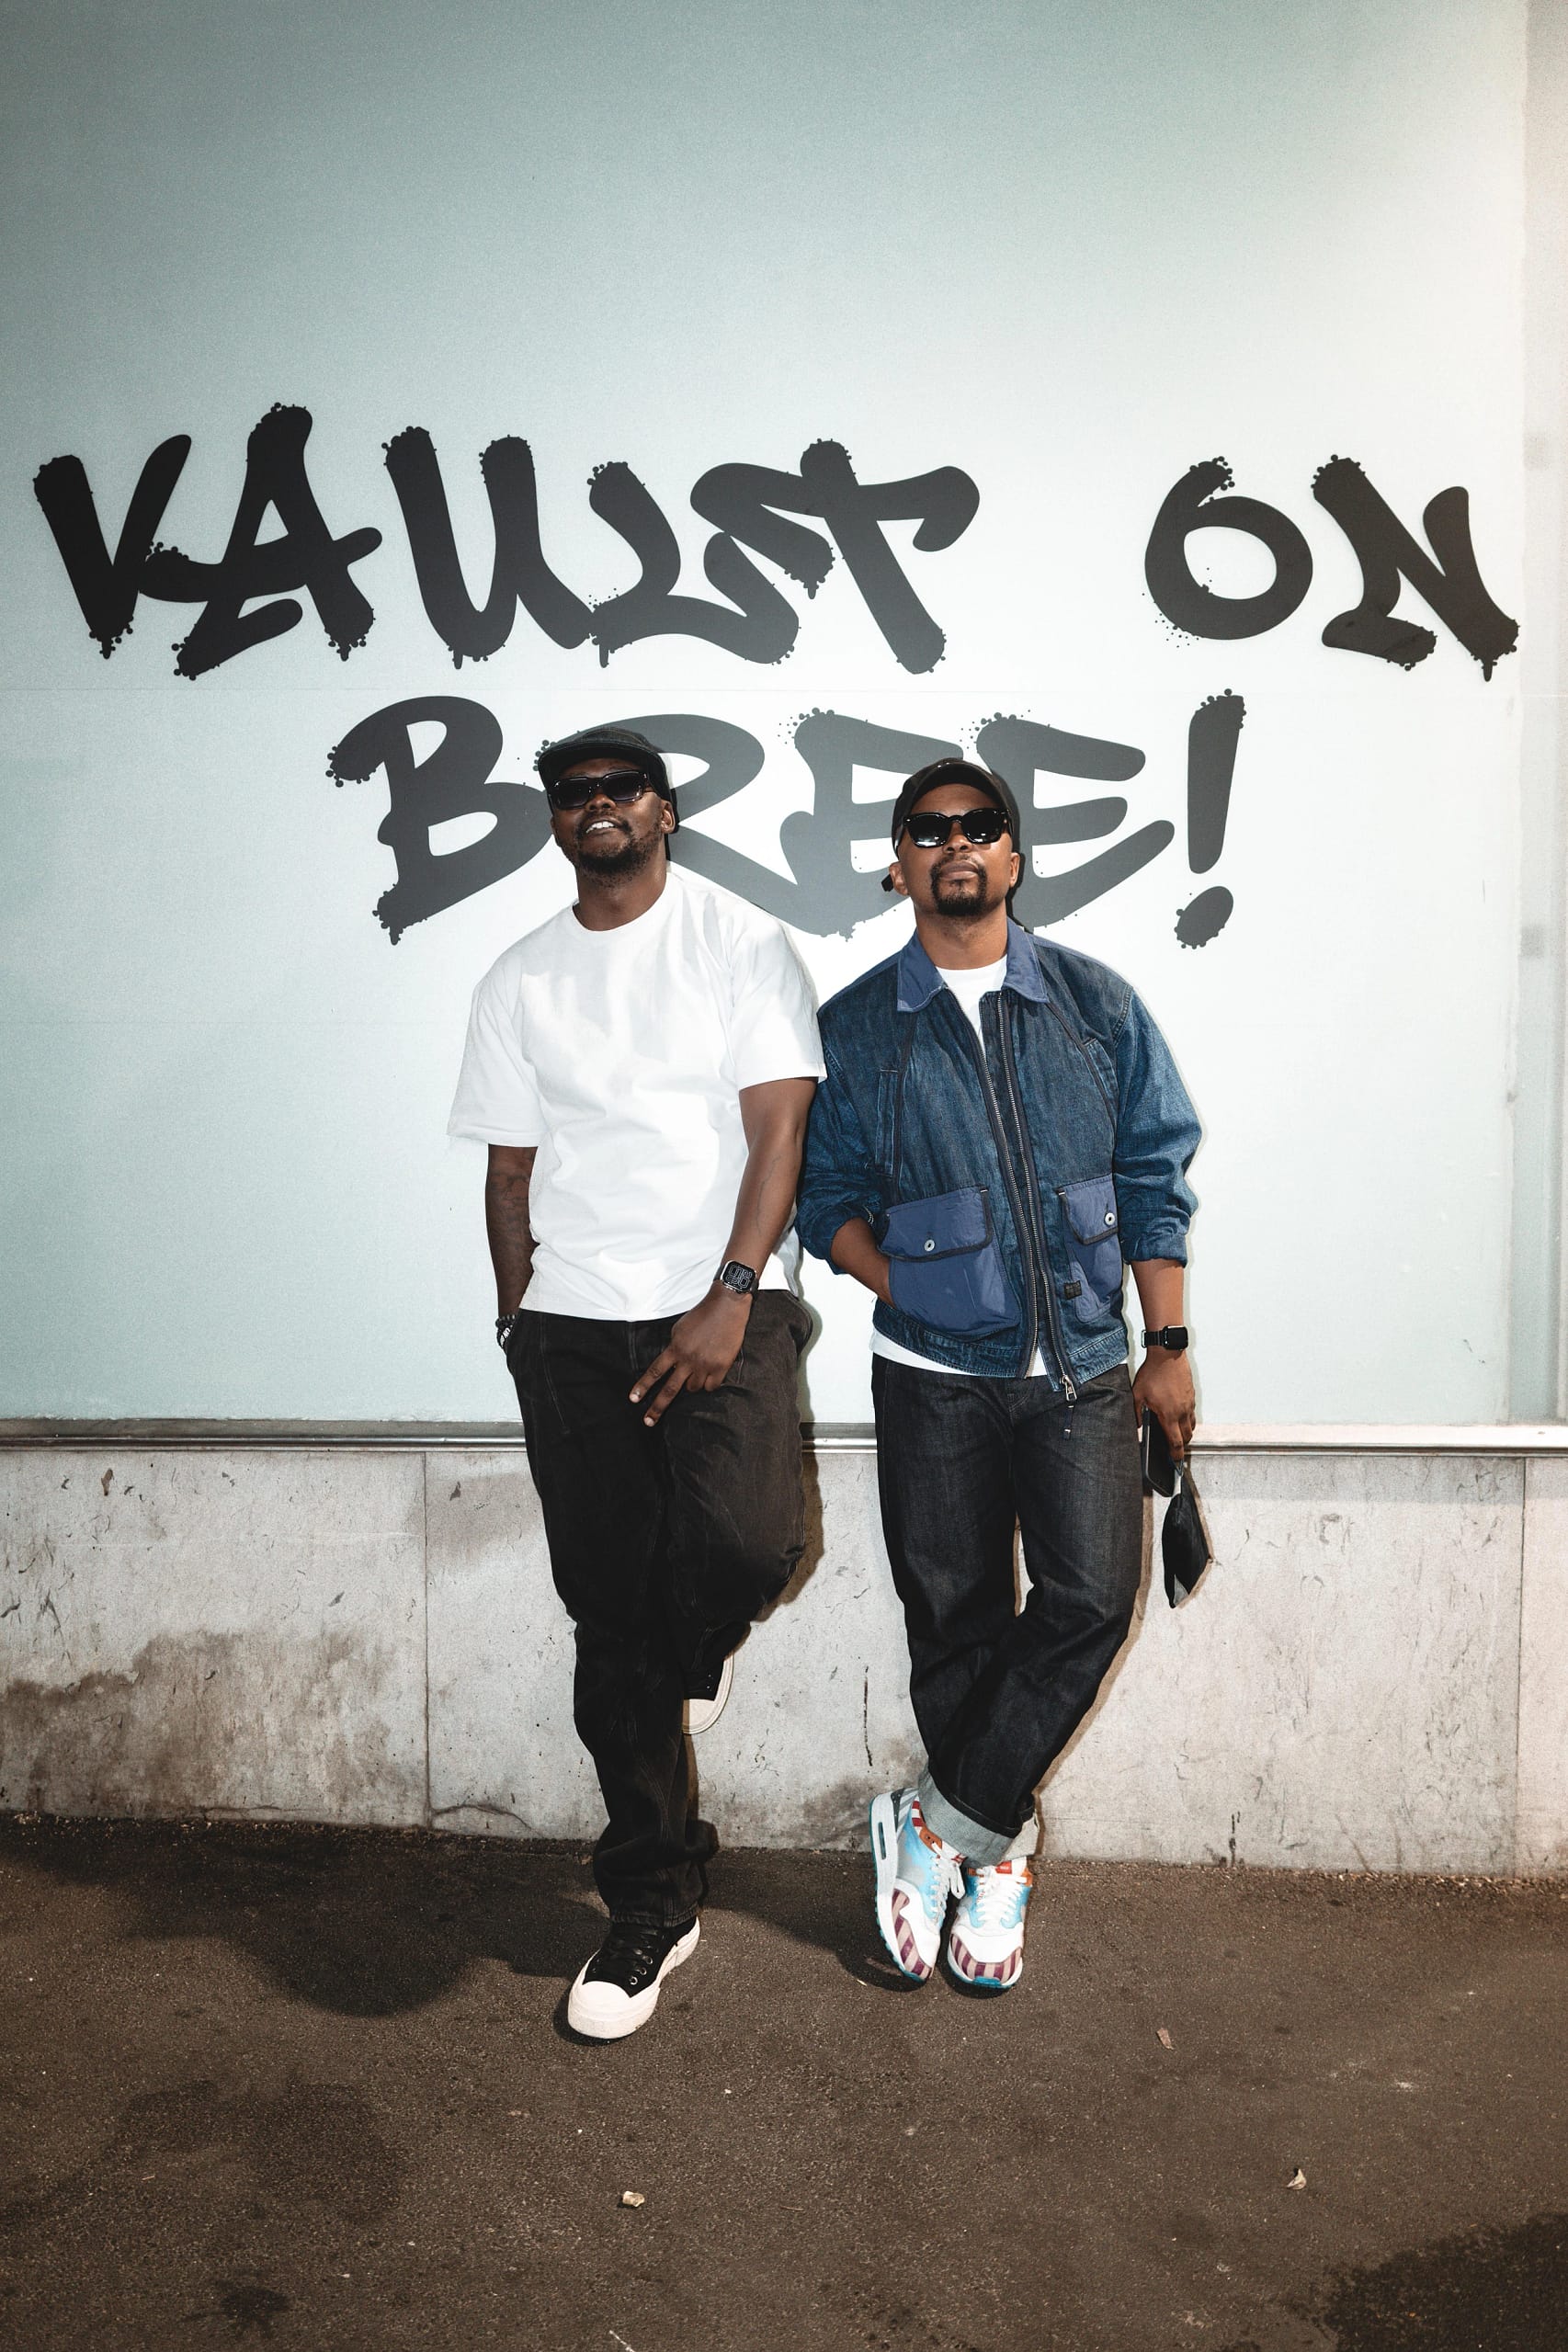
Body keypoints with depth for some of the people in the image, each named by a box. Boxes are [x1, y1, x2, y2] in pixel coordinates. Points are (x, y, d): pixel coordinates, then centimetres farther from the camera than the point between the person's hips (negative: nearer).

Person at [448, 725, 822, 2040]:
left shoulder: (740, 943, 4)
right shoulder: (520, 984, 14)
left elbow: (778, 1124, -5)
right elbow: (511, 1168, 14)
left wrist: (730, 1296, -16)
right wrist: (520, 1326, 6)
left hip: (723, 1307, -2)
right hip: (571, 1323, 3)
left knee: (747, 1541, -27)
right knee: (610, 1616, 4)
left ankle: (696, 1639, 11)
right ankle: (655, 1897, 21)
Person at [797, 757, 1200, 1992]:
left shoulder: (1097, 1003, 7)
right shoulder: (855, 1026, 5)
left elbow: (1156, 1174, 7)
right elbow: (826, 1195, 8)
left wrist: (1169, 1344, 4)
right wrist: (908, 1290, -7)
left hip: (1082, 1366, 1)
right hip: (934, 1377, 0)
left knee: (1092, 1594, -12)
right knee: (954, 1619, 7)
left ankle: (940, 1820, 6)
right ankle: (994, 1851, 27)